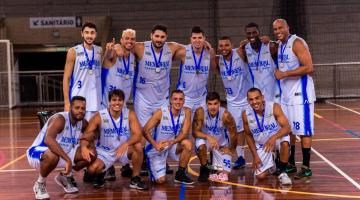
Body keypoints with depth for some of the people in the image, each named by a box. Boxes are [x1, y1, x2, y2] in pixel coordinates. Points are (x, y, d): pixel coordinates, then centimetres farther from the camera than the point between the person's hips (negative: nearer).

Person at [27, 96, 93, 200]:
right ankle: (40, 184, -12)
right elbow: (48, 140, -45)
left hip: (62, 153, 7)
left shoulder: (83, 123, -4)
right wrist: (67, 159, -49)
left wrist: (89, 147, -11)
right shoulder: (59, 119, -28)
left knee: (91, 154, -4)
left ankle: (65, 177, 17)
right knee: (52, 155, -42)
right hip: (38, 153, -7)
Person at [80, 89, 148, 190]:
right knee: (92, 169, -27)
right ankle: (100, 174, 14)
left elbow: (138, 134, -21)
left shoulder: (130, 114, -11)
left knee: (138, 146, -30)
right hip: (104, 152, -1)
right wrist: (84, 147, -39)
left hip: (124, 150, 1)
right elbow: (86, 136, -15)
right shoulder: (99, 116, -14)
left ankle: (135, 180, -11)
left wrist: (125, 144, -42)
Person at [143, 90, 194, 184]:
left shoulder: (186, 112, -10)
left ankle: (180, 174, -7)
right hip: (156, 148, -3)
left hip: (172, 145, 4)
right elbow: (145, 130, -21)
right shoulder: (161, 112, -20)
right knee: (161, 180, -13)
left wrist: (172, 142, -33)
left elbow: (184, 133, -14)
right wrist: (155, 144, -36)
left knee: (188, 144, -27)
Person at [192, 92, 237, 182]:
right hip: (206, 140, 0)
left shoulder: (225, 115, -25)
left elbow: (233, 133, -12)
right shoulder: (200, 112, -24)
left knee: (224, 176, -10)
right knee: (200, 145, -38)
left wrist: (231, 149, -2)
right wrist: (208, 137, -38)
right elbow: (195, 132, -22)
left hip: (221, 145, 0)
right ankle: (204, 169, -8)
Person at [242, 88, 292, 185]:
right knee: (260, 176, -7)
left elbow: (287, 128, -29)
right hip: (261, 144, 2)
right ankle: (270, 163, 29)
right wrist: (255, 156, -4)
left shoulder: (274, 107, -23)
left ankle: (282, 173, -15)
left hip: (277, 137, -2)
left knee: (285, 143, -39)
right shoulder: (246, 115, -16)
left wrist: (274, 137, -47)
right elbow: (248, 136, 0)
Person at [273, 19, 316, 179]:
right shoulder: (279, 45, 12)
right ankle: (290, 164, 21)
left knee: (303, 130, -4)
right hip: (286, 93, 9)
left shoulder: (297, 43, -14)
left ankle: (306, 167, 0)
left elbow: (309, 68, -22)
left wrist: (284, 74, -21)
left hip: (300, 93, -8)